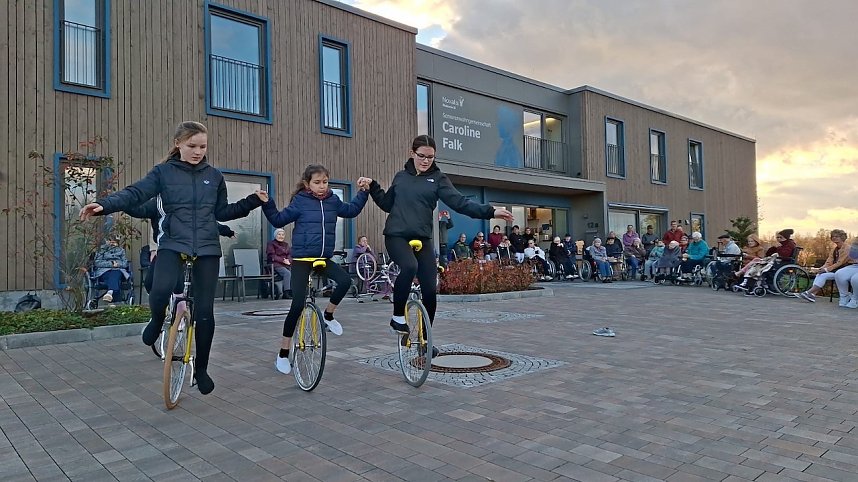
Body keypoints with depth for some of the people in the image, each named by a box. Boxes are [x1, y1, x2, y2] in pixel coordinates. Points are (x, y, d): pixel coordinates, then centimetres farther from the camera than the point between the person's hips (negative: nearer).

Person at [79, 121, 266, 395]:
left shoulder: (214, 176, 10)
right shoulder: (163, 172, 2)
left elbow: (222, 213, 15)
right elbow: (135, 193, -11)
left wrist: (252, 202, 5)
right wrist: (104, 205, -28)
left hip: (207, 249, 2)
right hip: (172, 245, -2)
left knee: (205, 312, 1)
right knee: (160, 291, -29)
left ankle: (201, 369, 20)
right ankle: (158, 320, 10)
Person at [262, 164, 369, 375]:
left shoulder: (333, 201, 6)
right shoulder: (300, 202, -7)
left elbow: (352, 210, 21)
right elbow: (278, 220, -5)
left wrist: (363, 192, 13)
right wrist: (267, 204, -18)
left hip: (324, 258, 4)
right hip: (301, 259, -4)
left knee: (345, 281, -22)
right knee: (297, 305, -9)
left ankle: (328, 314, 9)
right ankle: (283, 353, 7)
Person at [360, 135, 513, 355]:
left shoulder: (438, 178, 3)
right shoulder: (401, 176, 10)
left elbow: (460, 203, -8)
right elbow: (387, 204, 20)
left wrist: (490, 211, -20)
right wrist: (372, 186, 10)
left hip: (422, 239, 1)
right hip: (396, 236, -1)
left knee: (430, 290, -3)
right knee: (409, 266, -33)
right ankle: (398, 316, -11)